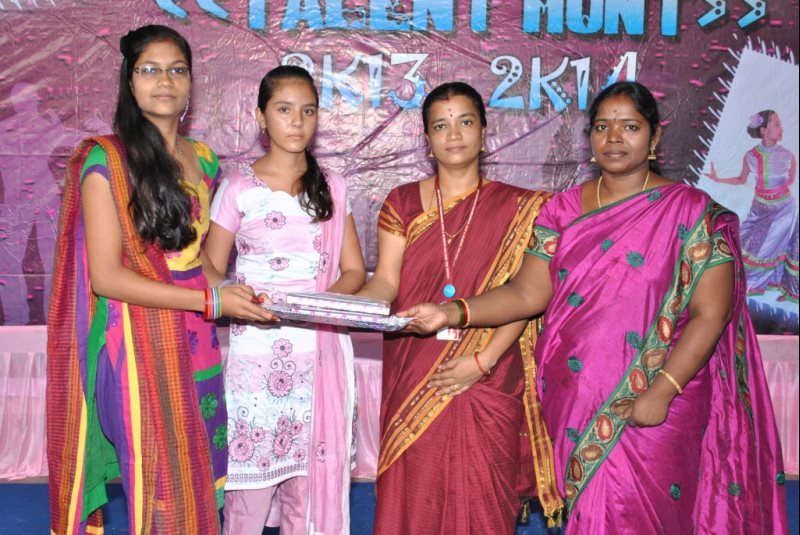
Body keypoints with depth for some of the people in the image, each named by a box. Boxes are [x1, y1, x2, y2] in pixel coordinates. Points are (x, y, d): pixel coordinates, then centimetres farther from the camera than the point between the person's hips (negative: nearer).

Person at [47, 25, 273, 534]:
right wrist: (210, 300, -18)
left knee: (202, 481, 12)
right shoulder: (105, 160, -8)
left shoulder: (204, 160, 9)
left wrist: (233, 294, 1)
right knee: (160, 484, 3)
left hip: (196, 343, 5)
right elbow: (105, 276, -14)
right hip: (138, 344, -5)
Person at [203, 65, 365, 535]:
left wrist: (322, 301, -10)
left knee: (314, 469, 4)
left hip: (321, 350, 2)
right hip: (257, 349, -2)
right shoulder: (238, 189, 1)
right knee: (251, 466, -2)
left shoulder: (332, 187, 9)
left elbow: (354, 270, 9)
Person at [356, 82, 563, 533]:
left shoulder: (517, 208, 3)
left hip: (487, 381, -1)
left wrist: (482, 361, -14)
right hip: (414, 380, 1)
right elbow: (386, 280, -1)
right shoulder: (403, 202, 8)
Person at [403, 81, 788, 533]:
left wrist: (662, 392, -18)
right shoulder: (563, 210, 5)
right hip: (575, 403, 3)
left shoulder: (691, 212, -5)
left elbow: (711, 314, -9)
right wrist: (451, 314, -17)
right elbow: (528, 293, -2)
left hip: (653, 412, -3)